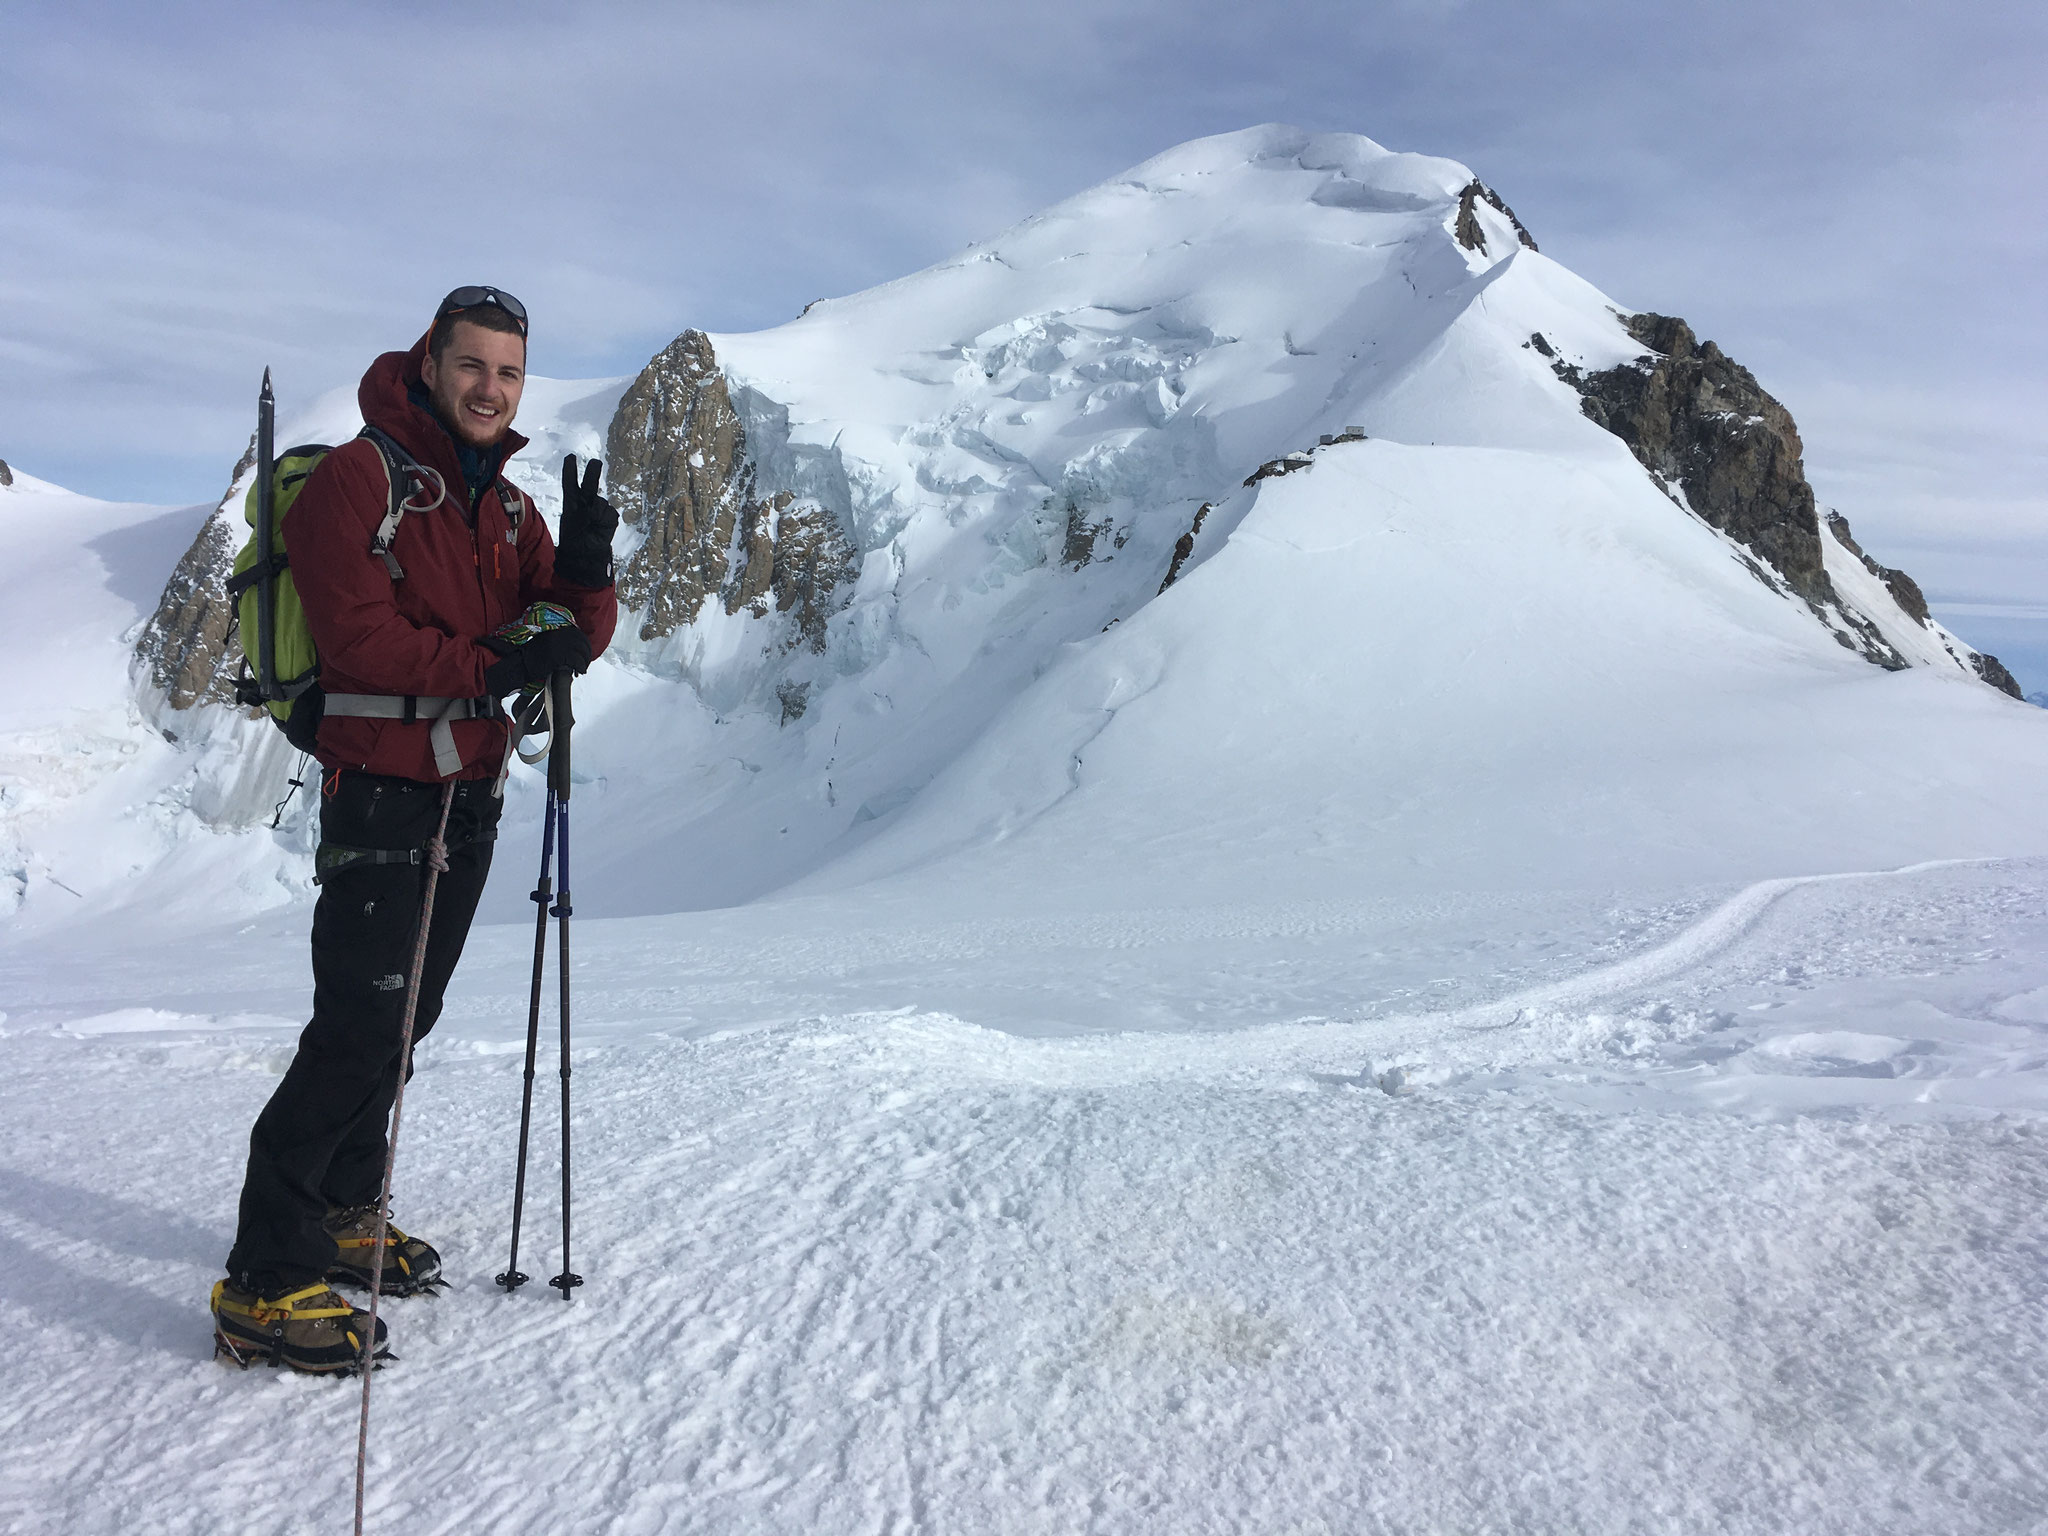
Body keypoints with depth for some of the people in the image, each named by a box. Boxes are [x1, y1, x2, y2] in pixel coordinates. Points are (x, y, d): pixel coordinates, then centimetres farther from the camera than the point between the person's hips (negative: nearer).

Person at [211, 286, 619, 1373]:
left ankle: (343, 1214, 30)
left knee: (402, 1018, 15)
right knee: (359, 1028, -11)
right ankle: (265, 1283, -3)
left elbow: (571, 641, 7)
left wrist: (584, 571, -13)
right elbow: (357, 637, -17)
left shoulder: (507, 507, 15)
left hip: (472, 793, 8)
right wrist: (492, 667, -21)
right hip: (382, 786, -7)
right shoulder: (360, 477, -7)